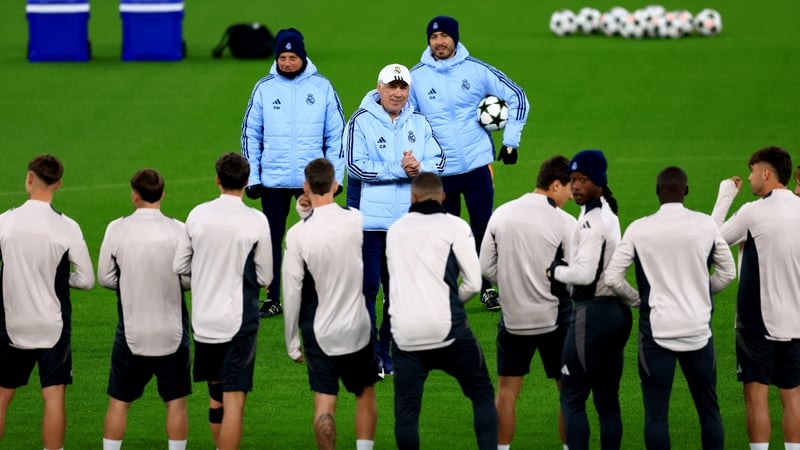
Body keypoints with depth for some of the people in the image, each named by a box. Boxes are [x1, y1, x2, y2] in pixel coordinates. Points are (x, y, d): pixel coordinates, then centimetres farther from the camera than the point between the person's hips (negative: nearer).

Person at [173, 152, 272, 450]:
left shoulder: (198, 215, -2)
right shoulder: (256, 221, -11)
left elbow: (179, 267, 5)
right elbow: (264, 277, -5)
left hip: (203, 321, 4)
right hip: (238, 323, -4)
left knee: (215, 392, 21)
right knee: (234, 400, -4)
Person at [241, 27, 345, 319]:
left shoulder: (322, 87, -1)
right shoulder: (264, 88, 1)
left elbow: (337, 134, 3)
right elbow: (250, 134, 5)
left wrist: (335, 175, -2)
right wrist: (251, 177, 0)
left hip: (313, 180, -1)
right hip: (273, 181, 1)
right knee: (271, 240, 6)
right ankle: (273, 299, 14)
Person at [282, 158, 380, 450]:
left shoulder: (298, 234, -14)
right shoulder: (357, 220, -9)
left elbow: (291, 291, -8)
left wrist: (292, 341, 1)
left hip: (319, 333, -2)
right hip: (359, 327, 2)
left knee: (324, 404, 1)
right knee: (365, 396, 17)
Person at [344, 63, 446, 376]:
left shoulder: (419, 124, 9)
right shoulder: (361, 122, -5)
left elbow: (438, 161, 5)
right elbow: (357, 166, -15)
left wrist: (419, 168, -17)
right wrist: (399, 169, -17)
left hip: (408, 220, 4)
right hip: (370, 220, -4)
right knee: (367, 287, -2)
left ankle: (388, 353, 20)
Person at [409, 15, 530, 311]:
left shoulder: (476, 70, -3)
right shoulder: (416, 77, -2)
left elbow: (517, 98, 5)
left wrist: (510, 141, 3)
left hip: (477, 164, 0)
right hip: (438, 171, 0)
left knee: (483, 228, 2)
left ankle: (487, 288, 14)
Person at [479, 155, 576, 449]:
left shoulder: (501, 214, 0)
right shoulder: (563, 222, -13)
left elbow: (486, 268, 4)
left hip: (513, 317, 4)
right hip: (553, 316, -4)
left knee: (507, 389, 12)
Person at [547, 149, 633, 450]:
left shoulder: (592, 221, -16)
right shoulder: (609, 214, 14)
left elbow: (585, 273, -22)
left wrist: (557, 271, -5)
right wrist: (566, 265, 7)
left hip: (592, 313, -9)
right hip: (617, 310, 9)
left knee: (572, 397, -4)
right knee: (607, 400, 11)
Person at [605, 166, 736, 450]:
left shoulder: (639, 229, -7)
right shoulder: (706, 225, -2)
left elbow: (612, 278, -7)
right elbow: (727, 272, 8)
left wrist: (638, 298, 9)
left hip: (656, 331, -2)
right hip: (698, 329, 2)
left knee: (656, 413, 2)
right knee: (708, 408, 13)